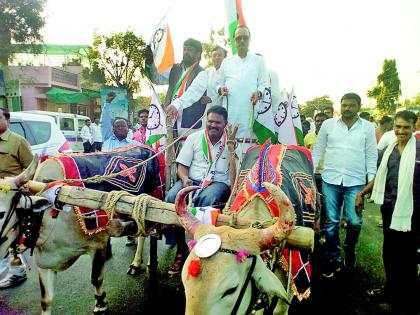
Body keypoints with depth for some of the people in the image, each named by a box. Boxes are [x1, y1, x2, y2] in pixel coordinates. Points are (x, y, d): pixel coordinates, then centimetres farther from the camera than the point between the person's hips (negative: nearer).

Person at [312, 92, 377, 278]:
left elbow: (371, 156, 6)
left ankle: (349, 249, 30)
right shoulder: (328, 124, 3)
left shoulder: (368, 127, 4)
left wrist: (372, 180, -1)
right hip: (330, 180, 1)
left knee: (354, 221, -1)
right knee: (331, 222, 6)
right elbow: (317, 150, 7)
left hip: (356, 182, 0)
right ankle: (333, 259, 21)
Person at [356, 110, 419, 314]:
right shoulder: (388, 150, 8)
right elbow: (380, 176, 17)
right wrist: (362, 193, 14)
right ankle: (391, 289, 37)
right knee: (389, 251, 17)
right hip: (389, 206, 5)